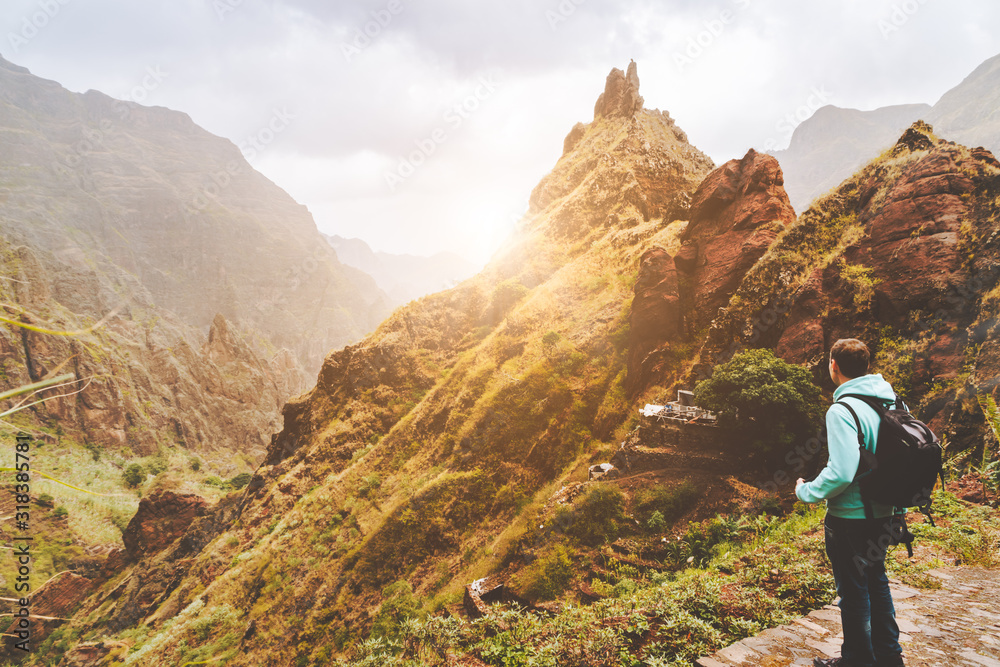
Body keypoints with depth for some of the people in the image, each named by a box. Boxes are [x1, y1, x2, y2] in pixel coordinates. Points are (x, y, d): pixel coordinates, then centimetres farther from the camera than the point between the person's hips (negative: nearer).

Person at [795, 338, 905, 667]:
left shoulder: (842, 411, -24)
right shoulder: (891, 402, 1)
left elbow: (841, 472, -29)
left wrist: (807, 491, -13)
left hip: (850, 518, -8)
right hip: (882, 513, 8)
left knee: (853, 591, 8)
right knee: (876, 580, 23)